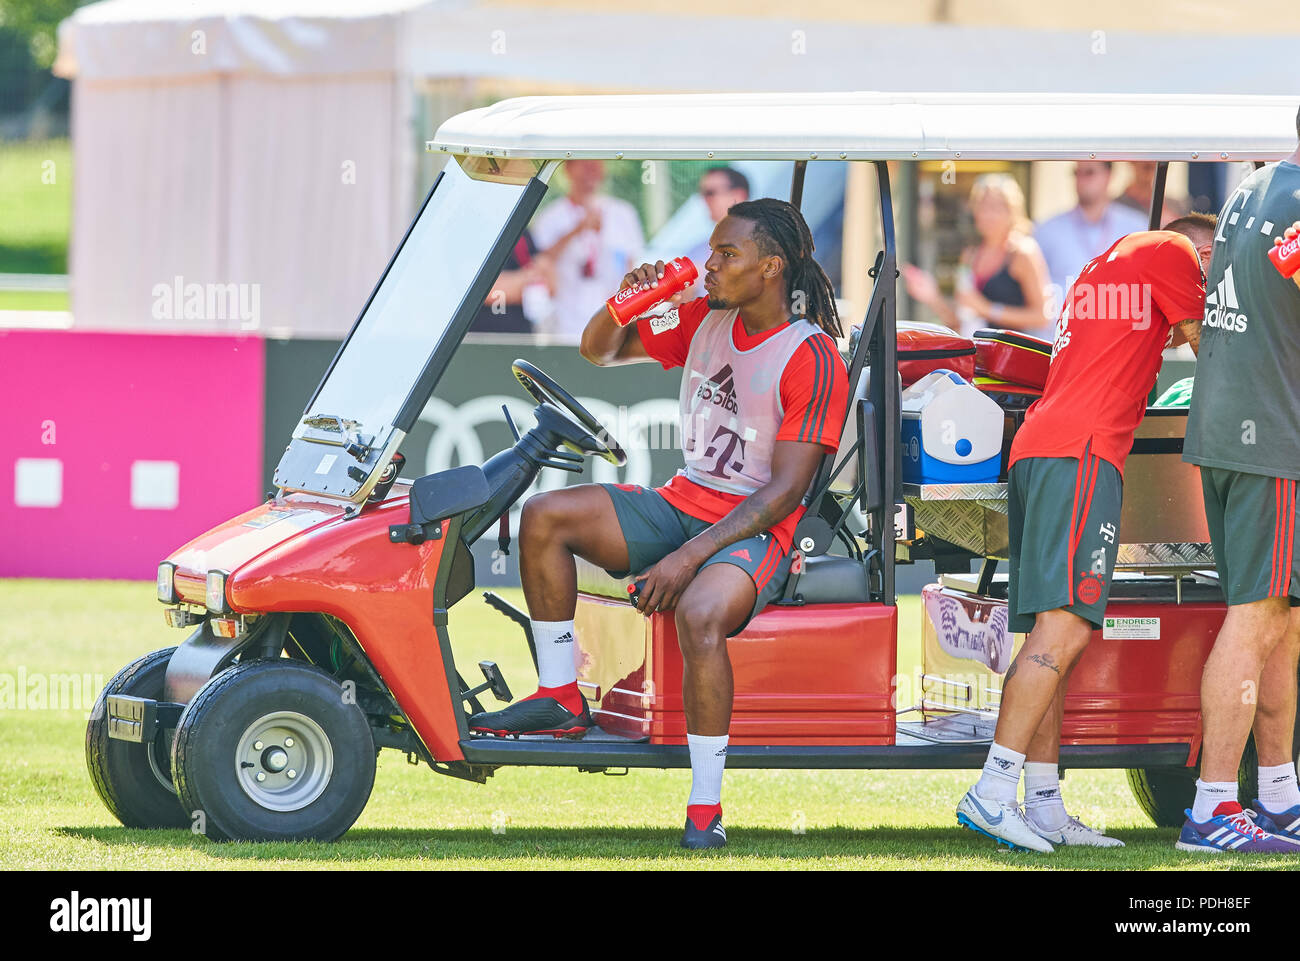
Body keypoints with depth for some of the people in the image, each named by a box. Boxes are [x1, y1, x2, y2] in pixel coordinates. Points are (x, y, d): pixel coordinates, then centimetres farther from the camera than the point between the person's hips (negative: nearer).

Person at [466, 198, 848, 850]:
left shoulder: (812, 359, -14)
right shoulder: (704, 320, 7)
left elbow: (785, 490, -19)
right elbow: (599, 352, 18)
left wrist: (689, 557, -26)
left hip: (753, 530, -8)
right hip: (683, 504, 8)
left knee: (699, 615, -38)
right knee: (544, 516, -10)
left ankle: (704, 816, -33)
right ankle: (560, 698, -1)